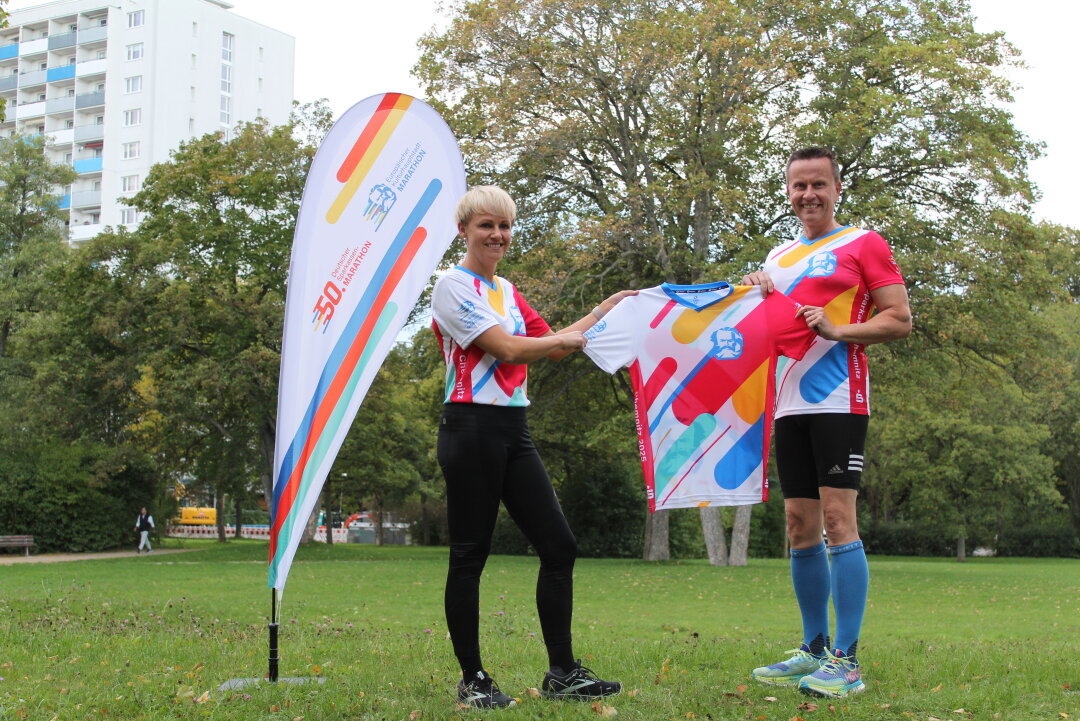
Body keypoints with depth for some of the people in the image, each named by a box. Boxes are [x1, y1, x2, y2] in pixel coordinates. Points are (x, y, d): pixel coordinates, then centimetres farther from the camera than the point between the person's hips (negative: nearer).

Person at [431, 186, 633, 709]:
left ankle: (562, 674, 10)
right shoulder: (453, 287, -7)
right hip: (471, 429, -8)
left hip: (513, 431, 8)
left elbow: (552, 345, 24)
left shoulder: (505, 290, 18)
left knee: (559, 546, 3)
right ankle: (472, 680, 9)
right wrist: (566, 339, -6)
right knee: (469, 555, -1)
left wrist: (606, 309, 22)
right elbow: (506, 348, -16)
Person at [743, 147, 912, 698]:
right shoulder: (779, 257, 20)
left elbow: (899, 321, -4)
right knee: (800, 525, 8)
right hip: (789, 403, 7)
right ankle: (814, 650, 18)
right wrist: (759, 293, 4)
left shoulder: (864, 244, 1)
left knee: (837, 519, -11)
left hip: (839, 400, -7)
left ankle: (847, 661, -8)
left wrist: (835, 329, -17)